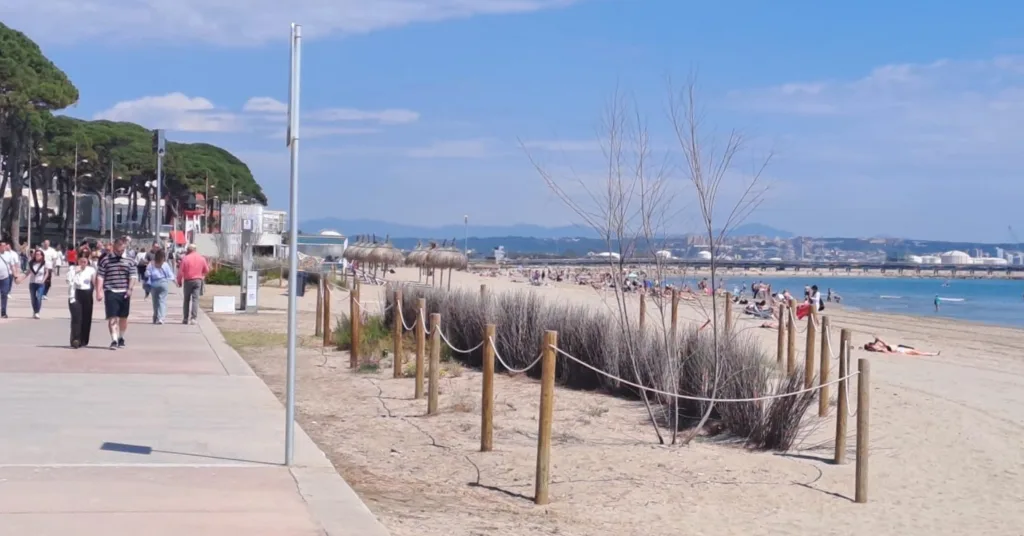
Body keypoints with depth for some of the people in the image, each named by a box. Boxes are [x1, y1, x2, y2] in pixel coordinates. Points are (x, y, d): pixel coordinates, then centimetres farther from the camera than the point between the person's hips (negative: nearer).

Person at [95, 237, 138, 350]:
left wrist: (130, 289, -9)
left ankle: (121, 338, 28)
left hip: (124, 293, 3)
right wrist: (99, 292, -10)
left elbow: (133, 276, 4)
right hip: (111, 292, -3)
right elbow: (99, 277, -2)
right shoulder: (105, 260, 1)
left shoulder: (129, 260, 7)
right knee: (112, 317, -10)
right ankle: (114, 340, -13)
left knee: (123, 318, 12)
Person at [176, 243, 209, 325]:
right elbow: (206, 270, 10)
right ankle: (193, 318, -12)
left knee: (187, 300, 11)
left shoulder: (185, 258, -9)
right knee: (195, 299, 0)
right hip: (198, 280, 2)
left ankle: (185, 319, 15)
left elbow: (180, 272, -9)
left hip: (188, 281, -2)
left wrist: (179, 281, 4)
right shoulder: (202, 258, 2)